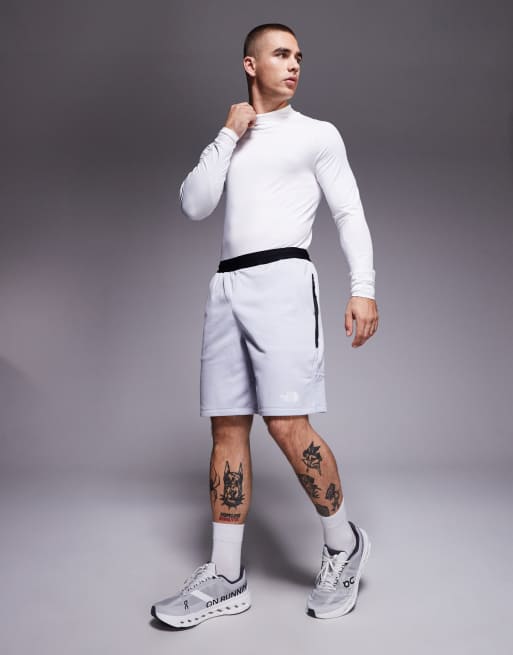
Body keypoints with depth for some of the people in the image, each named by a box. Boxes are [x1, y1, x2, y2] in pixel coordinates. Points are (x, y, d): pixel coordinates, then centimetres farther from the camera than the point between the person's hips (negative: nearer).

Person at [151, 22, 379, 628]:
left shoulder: (318, 134, 14)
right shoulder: (230, 141, 24)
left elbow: (349, 213, 5)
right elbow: (194, 206, 10)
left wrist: (363, 288, -8)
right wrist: (228, 135, 6)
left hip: (282, 280, -4)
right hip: (227, 286, 5)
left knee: (287, 424, -15)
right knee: (227, 429, 2)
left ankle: (343, 544, 9)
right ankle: (225, 579, 11)